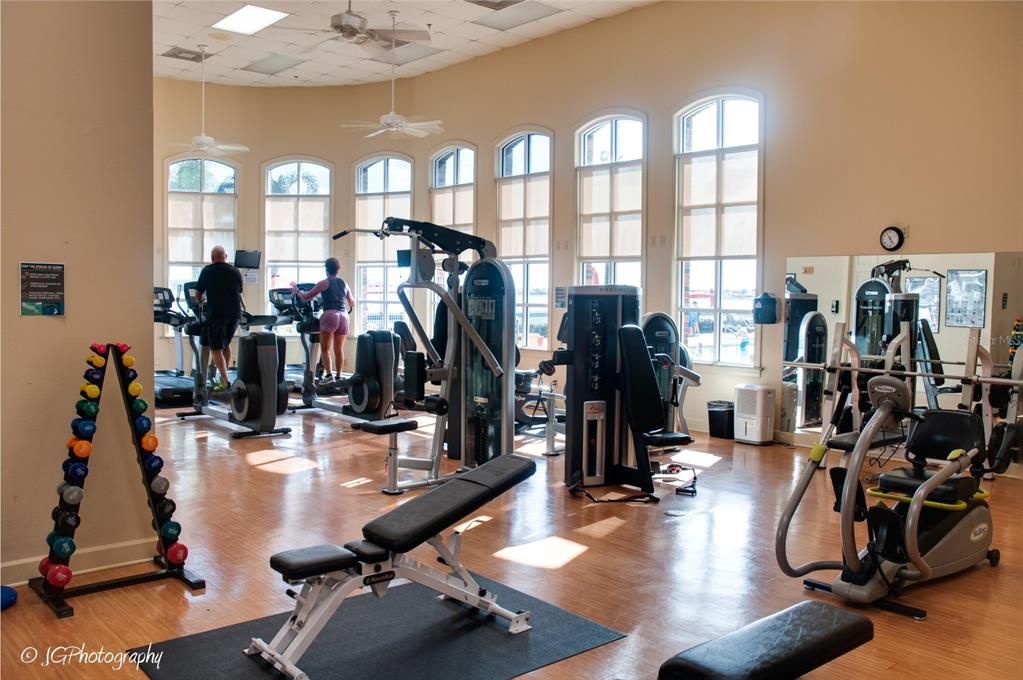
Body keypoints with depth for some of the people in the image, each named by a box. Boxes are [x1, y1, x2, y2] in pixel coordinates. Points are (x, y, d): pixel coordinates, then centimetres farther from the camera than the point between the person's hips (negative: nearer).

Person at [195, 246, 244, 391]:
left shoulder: (207, 271, 2)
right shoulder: (235, 272, 11)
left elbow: (198, 294, 8)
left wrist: (199, 301, 31)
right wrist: (243, 307, 39)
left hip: (216, 313, -4)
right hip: (235, 313, 4)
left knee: (216, 347, -1)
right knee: (226, 344, 22)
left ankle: (224, 381, -12)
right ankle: (224, 375, 24)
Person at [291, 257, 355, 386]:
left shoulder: (323, 283, 5)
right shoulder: (344, 283, 18)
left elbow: (306, 297, 11)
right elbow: (353, 304, 26)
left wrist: (297, 291, 29)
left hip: (330, 315, -4)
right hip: (343, 316, 4)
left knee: (326, 348, -1)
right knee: (339, 349, 6)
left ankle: (329, 375, -12)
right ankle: (338, 376, 5)